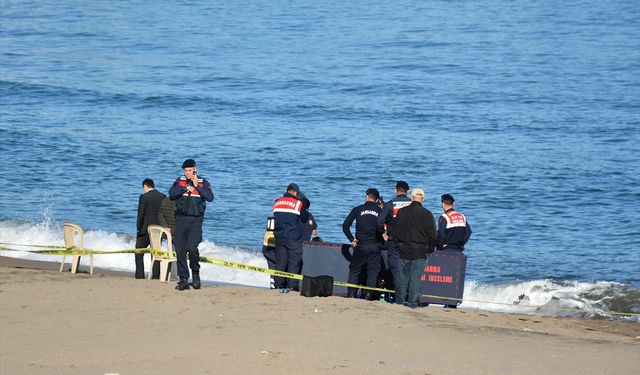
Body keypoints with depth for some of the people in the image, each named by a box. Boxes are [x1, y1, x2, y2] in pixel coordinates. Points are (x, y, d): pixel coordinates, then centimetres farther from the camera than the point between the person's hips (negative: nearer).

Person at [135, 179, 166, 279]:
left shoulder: (144, 197, -10)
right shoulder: (163, 197, 4)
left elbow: (141, 214, -12)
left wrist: (138, 228, -3)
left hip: (145, 230, -4)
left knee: (139, 253, 7)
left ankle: (139, 276, -1)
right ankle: (156, 276, 4)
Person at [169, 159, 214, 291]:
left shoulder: (203, 182, 4)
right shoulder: (179, 181, 10)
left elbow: (210, 197, -10)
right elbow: (171, 193, -5)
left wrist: (197, 186, -13)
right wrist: (186, 188, -15)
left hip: (195, 220, -3)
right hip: (181, 219, 3)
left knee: (192, 248, -17)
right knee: (180, 250, -1)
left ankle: (195, 274, 7)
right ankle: (183, 280, 6)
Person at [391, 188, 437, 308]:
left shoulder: (401, 212, 1)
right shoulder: (427, 214, -6)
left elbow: (394, 231, 6)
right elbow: (432, 235, -4)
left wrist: (398, 245, 15)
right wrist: (430, 249, 9)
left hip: (403, 250, 2)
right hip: (420, 252, -2)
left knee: (402, 276, 9)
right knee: (416, 278, 0)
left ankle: (400, 301, 12)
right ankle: (412, 302, -1)